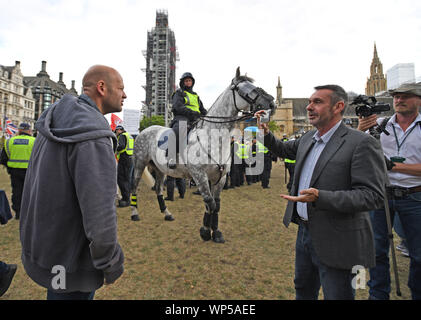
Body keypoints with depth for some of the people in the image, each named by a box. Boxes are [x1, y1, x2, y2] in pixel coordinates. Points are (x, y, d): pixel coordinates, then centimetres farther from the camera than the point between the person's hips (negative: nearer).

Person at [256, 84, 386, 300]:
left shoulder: (362, 143, -18)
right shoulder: (308, 138, 6)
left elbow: (372, 195, -23)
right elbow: (283, 149, 24)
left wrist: (320, 197, -34)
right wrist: (266, 134, 4)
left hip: (336, 242, -7)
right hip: (305, 232, 8)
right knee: (303, 290, 27)